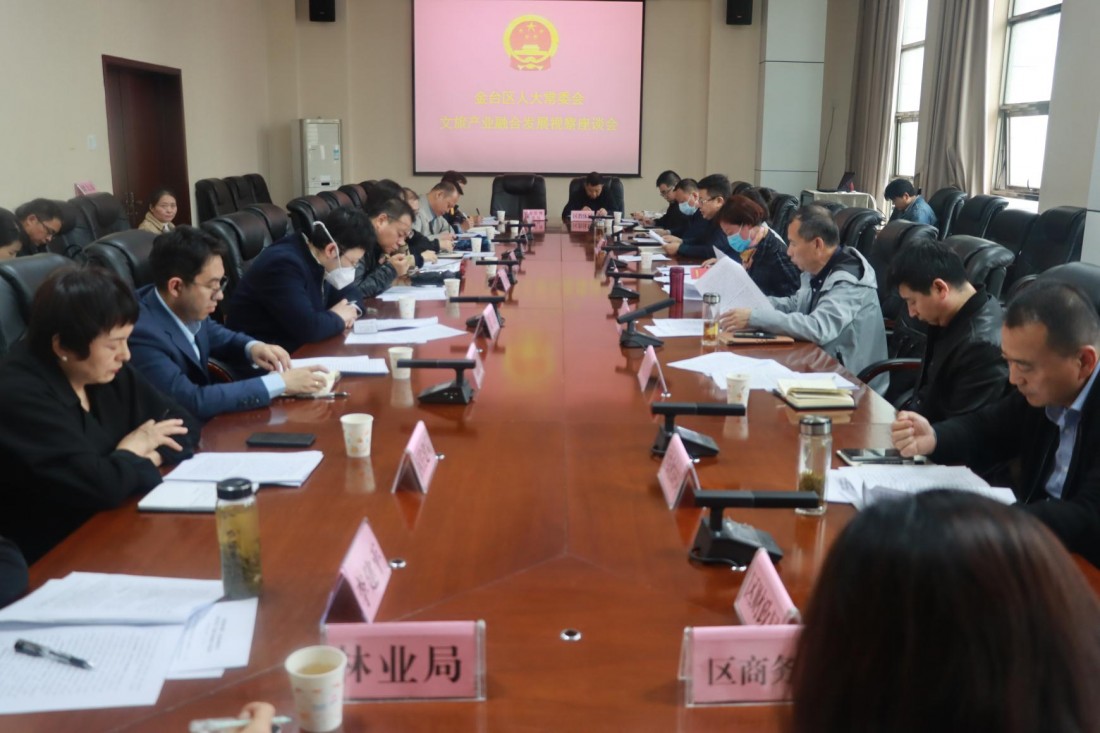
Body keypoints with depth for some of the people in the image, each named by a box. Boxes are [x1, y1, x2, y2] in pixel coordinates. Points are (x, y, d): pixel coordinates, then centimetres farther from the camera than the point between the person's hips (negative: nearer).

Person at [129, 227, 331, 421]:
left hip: (206, 420, 7)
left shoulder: (187, 310, -6)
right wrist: (279, 383, -28)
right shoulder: (142, 333, -28)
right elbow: (194, 402, -32)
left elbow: (219, 337, 15)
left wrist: (253, 347, -7)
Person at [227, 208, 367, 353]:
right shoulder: (284, 264, -23)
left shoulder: (319, 258, 2)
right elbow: (308, 328, -32)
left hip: (301, 346, 8)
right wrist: (338, 318, -14)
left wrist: (351, 309, -5)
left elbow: (349, 292, 16)